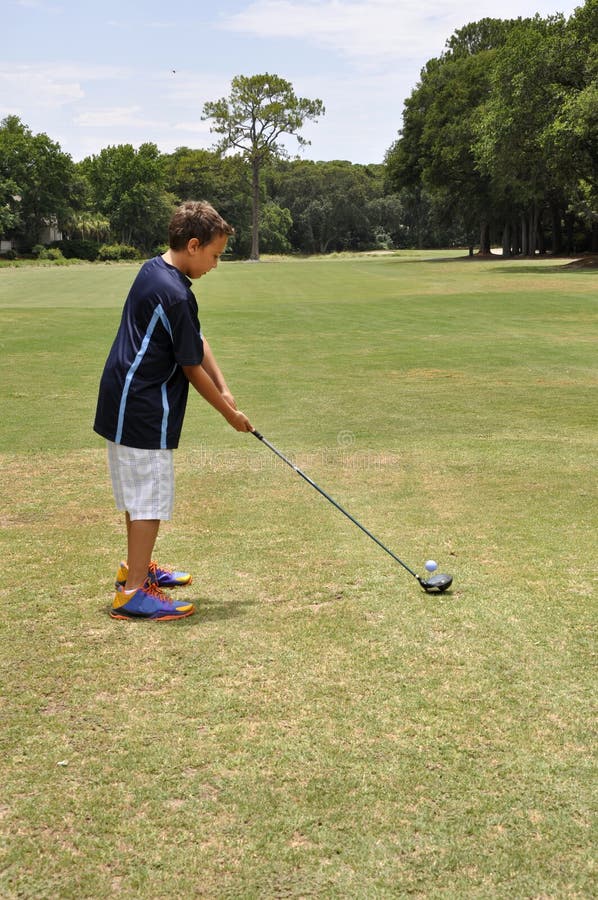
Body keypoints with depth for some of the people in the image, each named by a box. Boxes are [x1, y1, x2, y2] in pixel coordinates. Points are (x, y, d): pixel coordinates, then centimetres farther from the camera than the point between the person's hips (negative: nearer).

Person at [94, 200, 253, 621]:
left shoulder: (153, 269, 9)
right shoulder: (175, 295, -22)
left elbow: (198, 340, 10)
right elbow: (192, 367, -14)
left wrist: (223, 388, 4)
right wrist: (229, 412, -2)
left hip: (126, 400, 10)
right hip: (144, 408, -10)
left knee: (139, 490, 21)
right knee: (151, 497, -4)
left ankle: (137, 566, 35)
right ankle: (134, 593, 1)